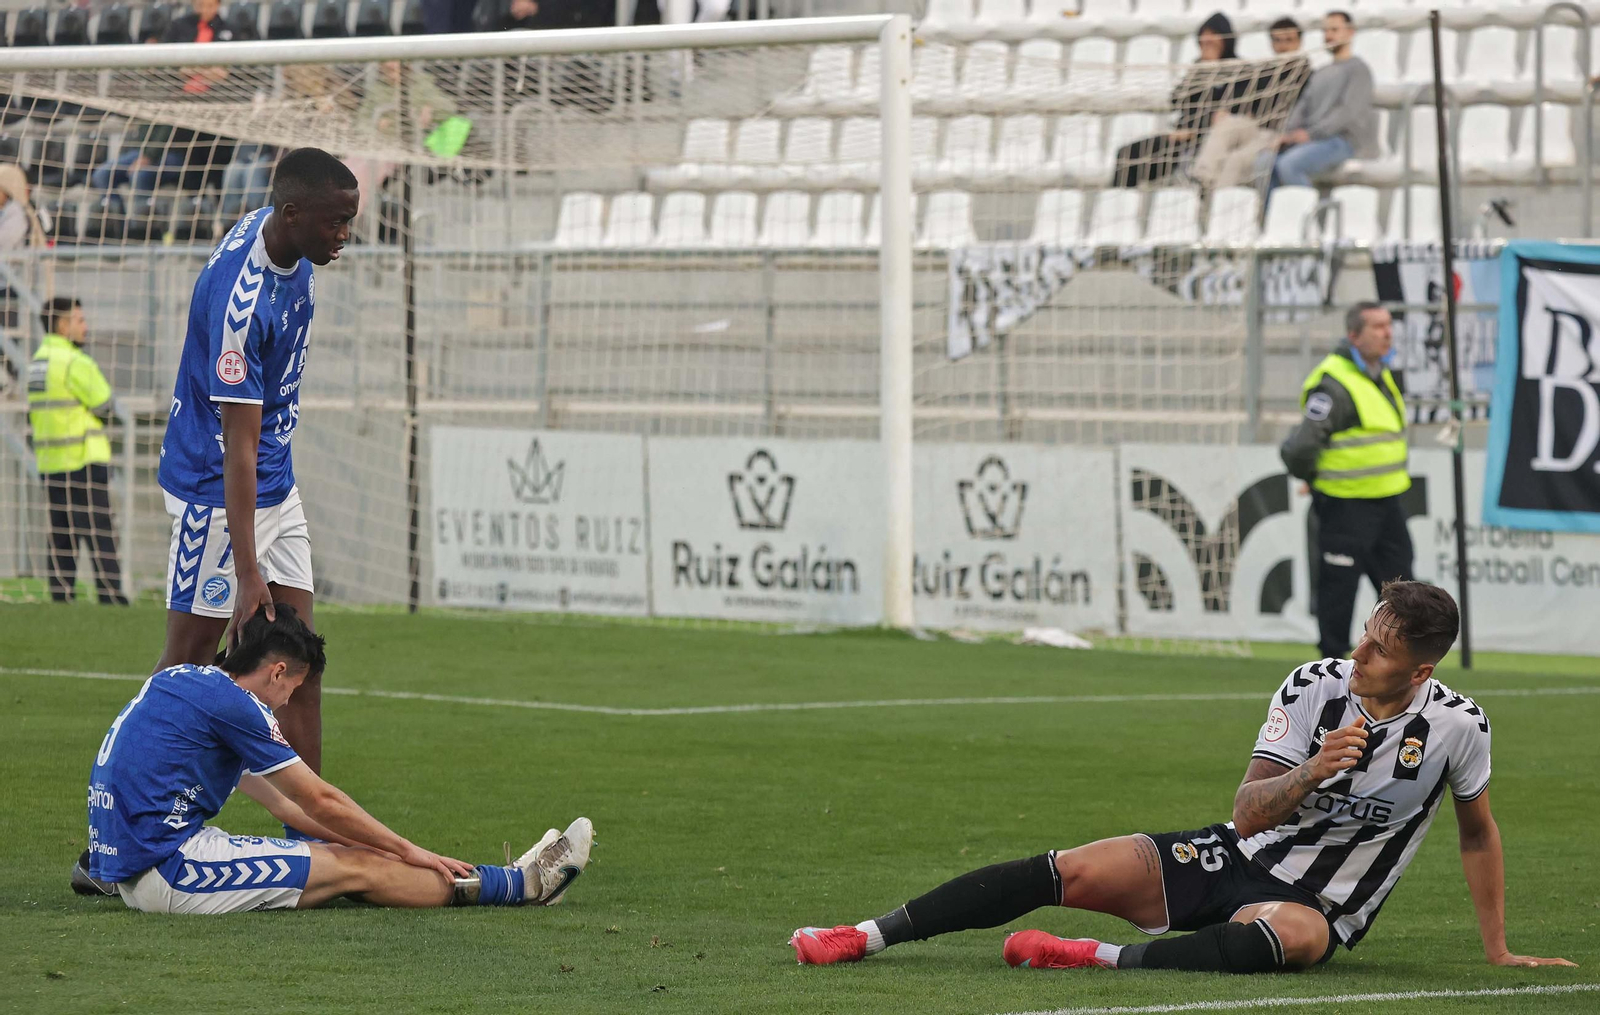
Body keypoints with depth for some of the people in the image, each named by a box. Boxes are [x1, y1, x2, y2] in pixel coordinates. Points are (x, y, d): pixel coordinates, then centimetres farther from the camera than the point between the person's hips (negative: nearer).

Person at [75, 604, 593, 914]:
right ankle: (525, 884, 7)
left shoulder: (188, 685, 20)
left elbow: (284, 802, 25)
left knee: (350, 855, 11)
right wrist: (406, 851, 8)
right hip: (167, 869, -9)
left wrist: (390, 850, 26)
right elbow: (318, 801, -5)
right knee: (358, 869, -2)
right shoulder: (230, 701, -11)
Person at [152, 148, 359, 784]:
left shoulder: (276, 232, -2)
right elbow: (239, 445, -29)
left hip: (277, 487, 9)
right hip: (216, 491, -9)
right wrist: (247, 572, -30)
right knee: (189, 660, -1)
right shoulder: (238, 301, -29)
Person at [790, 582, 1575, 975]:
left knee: (1288, 934, -42)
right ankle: (869, 936, -14)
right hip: (1237, 855, 3)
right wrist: (1310, 773, -28)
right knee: (1072, 873, -14)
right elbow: (1249, 812, -8)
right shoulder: (1314, 686, -6)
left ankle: (1107, 959, -53)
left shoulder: (1456, 725, -10)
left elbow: (1478, 831, 8)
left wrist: (1499, 952, 10)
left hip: (1318, 904, -3)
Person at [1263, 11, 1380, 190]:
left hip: (1343, 140, -8)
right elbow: (1303, 107, 18)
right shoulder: (1320, 73, 26)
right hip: (1310, 140, 8)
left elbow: (1349, 111, -12)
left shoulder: (1358, 68, 1)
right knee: (1266, 161, -16)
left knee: (1289, 165, -31)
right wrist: (1287, 134, -3)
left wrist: (1310, 133, -19)